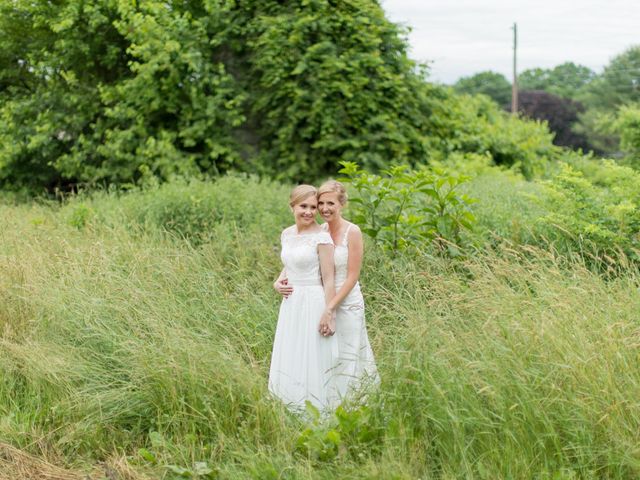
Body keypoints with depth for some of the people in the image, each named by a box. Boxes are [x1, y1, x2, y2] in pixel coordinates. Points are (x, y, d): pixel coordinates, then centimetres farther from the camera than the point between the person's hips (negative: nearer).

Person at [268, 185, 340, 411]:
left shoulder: (322, 237, -13)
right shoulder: (287, 234, 8)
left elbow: (328, 280, -13)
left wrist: (329, 314, -17)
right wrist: (278, 282, 4)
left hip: (313, 305, -7)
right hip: (291, 303, 7)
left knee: (312, 362, -1)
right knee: (289, 361, 14)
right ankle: (291, 409, 25)